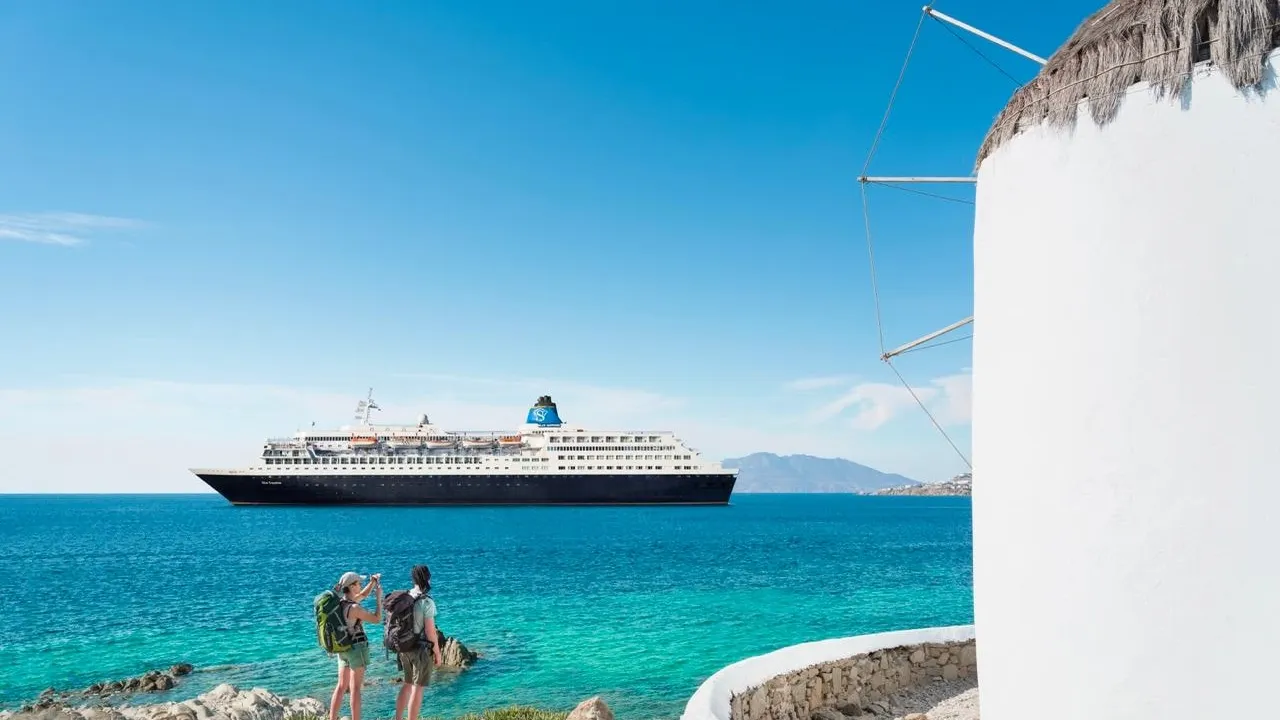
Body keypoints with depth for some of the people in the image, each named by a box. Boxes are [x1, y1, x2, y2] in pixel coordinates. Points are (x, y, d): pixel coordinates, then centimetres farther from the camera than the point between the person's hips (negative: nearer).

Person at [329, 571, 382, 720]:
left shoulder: (340, 602, 3)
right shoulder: (354, 608, -22)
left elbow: (363, 595, 17)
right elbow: (377, 619, -15)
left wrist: (373, 582, 3)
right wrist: (379, 597, -9)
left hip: (343, 649, 8)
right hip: (357, 648, -8)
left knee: (342, 686, 11)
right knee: (355, 688, -2)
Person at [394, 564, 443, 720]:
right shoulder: (427, 602, -19)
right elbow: (430, 631, -17)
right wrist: (437, 653, -6)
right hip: (421, 649, -7)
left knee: (408, 684, 20)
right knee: (418, 688, 2)